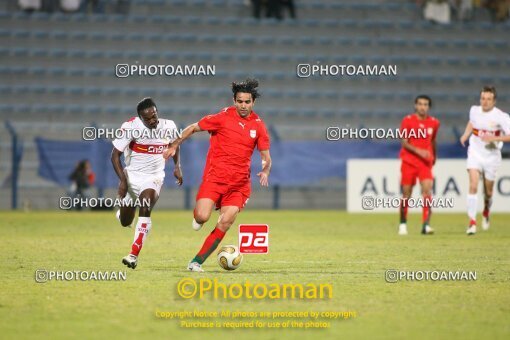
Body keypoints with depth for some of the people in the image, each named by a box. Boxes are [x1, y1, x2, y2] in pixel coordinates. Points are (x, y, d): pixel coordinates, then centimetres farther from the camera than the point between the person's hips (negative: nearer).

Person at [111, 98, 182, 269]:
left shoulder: (169, 126, -8)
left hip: (154, 177, 0)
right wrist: (123, 180, -20)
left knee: (145, 209, -26)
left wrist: (177, 166, 7)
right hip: (132, 175, 0)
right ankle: (123, 212, 50)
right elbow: (115, 154, -13)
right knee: (125, 222, 9)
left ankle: (134, 255, -26)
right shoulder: (130, 127, -18)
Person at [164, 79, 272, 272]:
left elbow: (266, 157, 7)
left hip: (239, 182, 2)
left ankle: (197, 261, -2)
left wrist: (265, 172, -13)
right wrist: (174, 146, 9)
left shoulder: (258, 125, 4)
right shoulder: (223, 118, -3)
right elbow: (193, 128, 9)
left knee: (225, 223, -10)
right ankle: (198, 217, 20)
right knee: (203, 217, -19)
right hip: (215, 175, -2)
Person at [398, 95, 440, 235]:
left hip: (426, 163, 1)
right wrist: (418, 151, -22)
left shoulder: (434, 123, 4)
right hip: (409, 162, -1)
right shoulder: (408, 121, -4)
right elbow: (404, 143, -8)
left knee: (427, 191, -16)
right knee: (406, 194, 4)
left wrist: (433, 157, 30)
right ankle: (403, 224, 22)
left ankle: (426, 225, -17)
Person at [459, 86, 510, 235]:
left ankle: (486, 213, 45)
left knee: (488, 192, 11)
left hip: (491, 156, -1)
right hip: (475, 154, 1)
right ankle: (472, 222, -17)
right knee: (473, 186, -18)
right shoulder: (474, 110, -3)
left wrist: (494, 138, -31)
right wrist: (466, 134, 8)